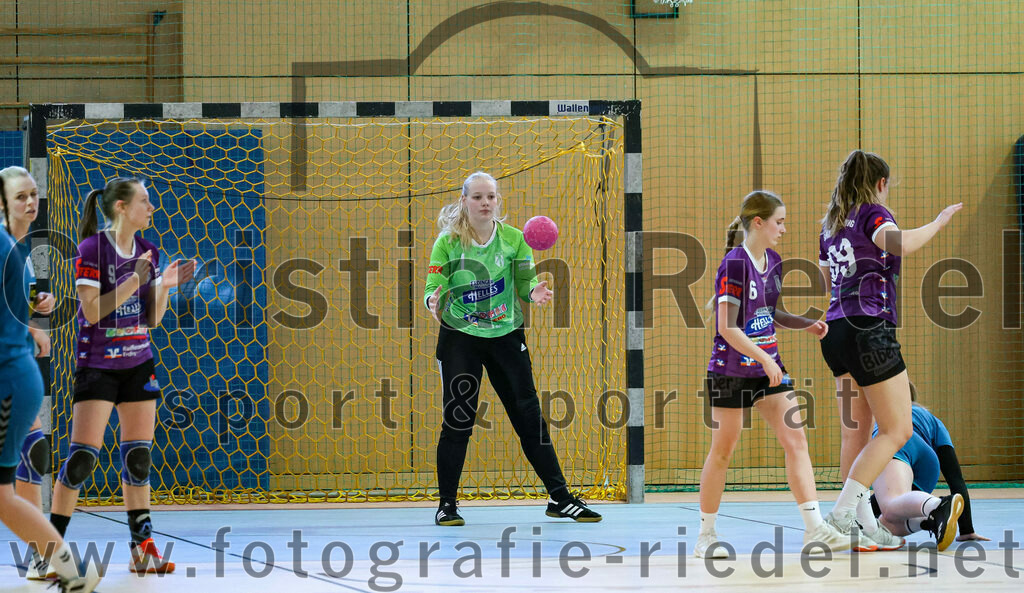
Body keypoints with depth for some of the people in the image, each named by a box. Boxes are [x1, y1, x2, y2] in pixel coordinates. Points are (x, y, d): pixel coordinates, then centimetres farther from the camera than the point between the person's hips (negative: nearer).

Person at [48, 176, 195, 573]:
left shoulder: (147, 252, 7)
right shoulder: (92, 248, -11)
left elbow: (151, 320, 9)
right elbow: (92, 311, -17)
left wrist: (163, 285, -6)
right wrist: (134, 281, -23)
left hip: (138, 364, 6)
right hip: (97, 364, -6)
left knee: (138, 457, 4)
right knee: (83, 455, -10)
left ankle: (142, 547, 8)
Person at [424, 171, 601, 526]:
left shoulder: (513, 239, -1)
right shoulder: (448, 243, -6)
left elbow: (525, 283, -1)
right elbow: (432, 288, -8)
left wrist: (535, 292, -24)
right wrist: (433, 301, -31)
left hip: (506, 335, 2)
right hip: (460, 338, -2)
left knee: (530, 418, 2)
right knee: (457, 421, -4)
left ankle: (560, 499, 9)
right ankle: (447, 504, 7)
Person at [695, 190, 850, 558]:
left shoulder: (773, 262, 7)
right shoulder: (734, 265, -17)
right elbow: (727, 327, -21)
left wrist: (807, 324, 6)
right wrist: (764, 358, -23)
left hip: (767, 368, 7)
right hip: (730, 371, -7)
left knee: (795, 439, -4)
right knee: (723, 450, 2)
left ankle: (814, 528, -7)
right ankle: (706, 535, 14)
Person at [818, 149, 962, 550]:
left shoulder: (831, 224, 17)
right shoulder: (873, 212, -6)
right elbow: (898, 243, -28)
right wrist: (937, 224, -14)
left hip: (837, 328, 9)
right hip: (869, 328, -9)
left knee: (856, 433, 9)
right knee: (896, 430, -4)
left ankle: (864, 525, 9)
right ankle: (843, 511, -14)